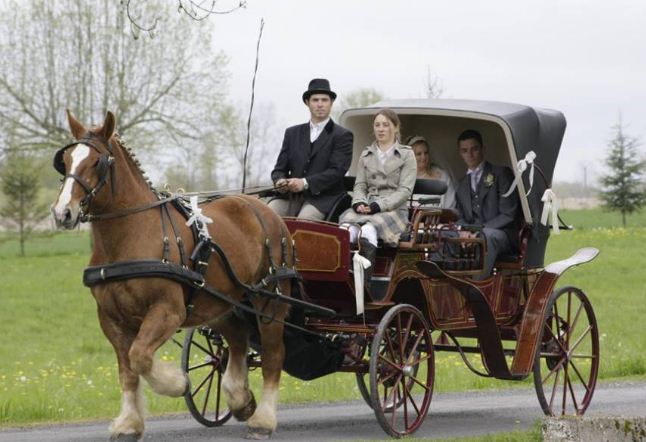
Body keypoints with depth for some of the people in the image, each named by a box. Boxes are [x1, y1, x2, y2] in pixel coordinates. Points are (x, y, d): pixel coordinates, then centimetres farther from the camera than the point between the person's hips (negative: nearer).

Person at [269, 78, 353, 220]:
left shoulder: (342, 135, 6)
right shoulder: (292, 133, 21)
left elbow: (337, 171, -7)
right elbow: (280, 168, 16)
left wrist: (305, 183, -19)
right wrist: (280, 181, -10)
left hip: (321, 198, -4)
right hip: (291, 196, 4)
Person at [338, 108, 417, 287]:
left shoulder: (406, 155, 9)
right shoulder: (366, 155, 23)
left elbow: (405, 190, -1)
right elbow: (360, 185, 17)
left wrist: (378, 205, -15)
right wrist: (359, 202, -7)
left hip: (394, 210, -3)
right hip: (365, 209, 3)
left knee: (369, 228, -39)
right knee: (347, 227, -34)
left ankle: (364, 280, -48)